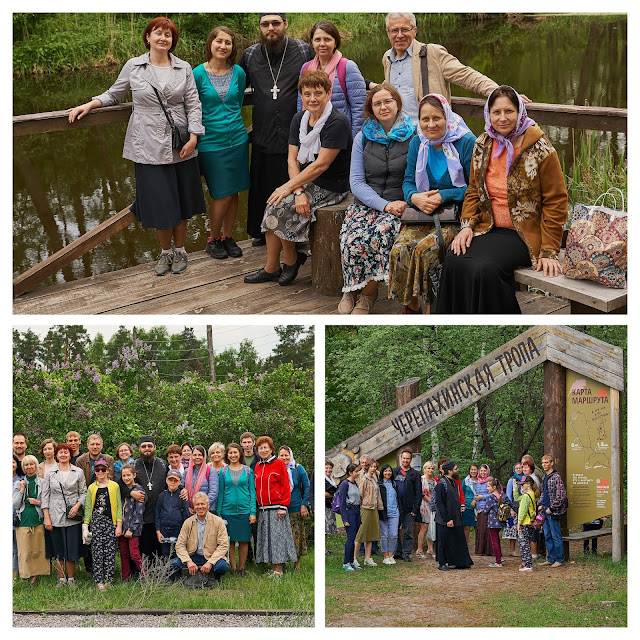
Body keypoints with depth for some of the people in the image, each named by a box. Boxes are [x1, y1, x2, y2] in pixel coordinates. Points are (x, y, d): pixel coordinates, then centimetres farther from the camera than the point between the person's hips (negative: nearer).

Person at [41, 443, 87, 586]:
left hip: (73, 517, -1)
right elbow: (45, 496, 5)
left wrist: (77, 506, -11)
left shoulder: (78, 472, 5)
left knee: (72, 549, -2)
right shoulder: (50, 473, 6)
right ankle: (61, 579, 14)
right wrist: (46, 517, -2)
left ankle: (71, 579, 11)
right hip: (55, 517, 1)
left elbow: (83, 493, 7)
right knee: (58, 550, 4)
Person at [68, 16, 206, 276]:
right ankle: (165, 252, 21)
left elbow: (193, 104, 3)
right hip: (149, 146, -1)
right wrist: (89, 105, -3)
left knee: (181, 200, 8)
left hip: (180, 146, 1)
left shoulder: (184, 69, 3)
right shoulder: (133, 67, 2)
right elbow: (114, 94, 13)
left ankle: (179, 250, 26)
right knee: (158, 202, 1)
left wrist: (193, 136, -6)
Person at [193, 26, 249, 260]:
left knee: (233, 193, 7)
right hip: (211, 142, -3)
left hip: (237, 139, 4)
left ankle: (228, 237, 24)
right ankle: (213, 239, 17)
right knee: (222, 195, -3)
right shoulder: (198, 74, -8)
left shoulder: (238, 73, 3)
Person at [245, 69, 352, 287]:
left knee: (280, 207, -19)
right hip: (305, 181, 7)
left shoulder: (337, 123, -17)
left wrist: (290, 186, -18)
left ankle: (291, 261, 4)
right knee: (273, 205, -14)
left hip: (330, 187, -7)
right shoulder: (299, 119, 6)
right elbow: (292, 159, 1)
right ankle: (271, 268, -4)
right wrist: (299, 191, -16)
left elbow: (321, 164, -20)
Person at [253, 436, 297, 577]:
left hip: (276, 507, -6)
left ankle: (278, 570, -2)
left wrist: (283, 507, -13)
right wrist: (256, 507, 11)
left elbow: (285, 486, -6)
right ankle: (273, 569, 11)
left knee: (277, 537, -6)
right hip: (263, 509, 6)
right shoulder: (258, 467, 14)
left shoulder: (279, 463, -3)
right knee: (266, 539, 5)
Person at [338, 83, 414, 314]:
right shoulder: (363, 138, 11)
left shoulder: (413, 137, 3)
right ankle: (351, 290, -4)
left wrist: (406, 203, -17)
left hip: (400, 205, -2)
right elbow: (356, 182, 4)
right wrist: (384, 204, -11)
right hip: (366, 204, 2)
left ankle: (367, 295, -13)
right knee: (352, 238, -29)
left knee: (378, 235, -34)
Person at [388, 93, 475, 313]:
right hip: (422, 213, 5)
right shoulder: (418, 143, 8)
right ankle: (410, 308, -8)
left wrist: (444, 196, -18)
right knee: (400, 250, -23)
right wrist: (415, 197, -12)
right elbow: (408, 181, 12)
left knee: (425, 249, -30)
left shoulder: (466, 142, -8)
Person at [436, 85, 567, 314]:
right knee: (454, 260, -25)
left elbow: (555, 202, -7)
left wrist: (549, 251, -13)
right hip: (489, 229, 5)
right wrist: (467, 225, -1)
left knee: (486, 268, -32)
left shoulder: (540, 149, -8)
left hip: (524, 234, -5)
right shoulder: (483, 146, 9)